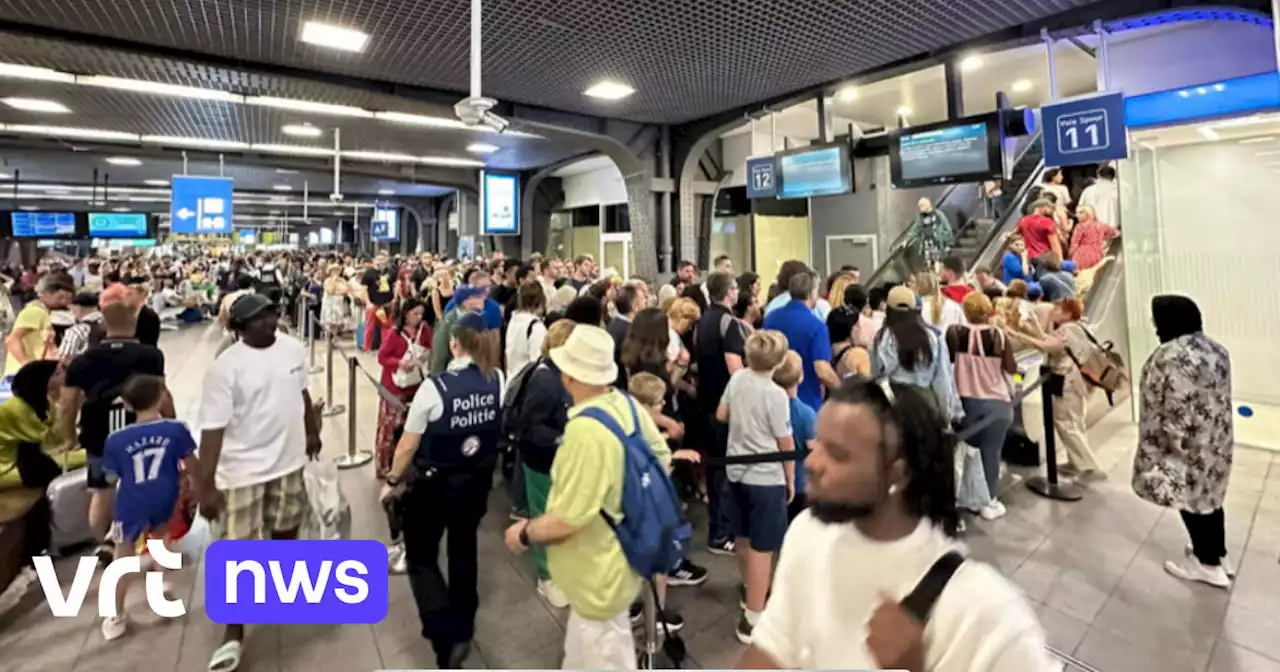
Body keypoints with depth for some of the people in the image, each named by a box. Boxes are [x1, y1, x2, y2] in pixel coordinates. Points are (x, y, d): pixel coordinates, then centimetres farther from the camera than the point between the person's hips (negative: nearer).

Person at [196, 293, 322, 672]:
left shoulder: (293, 348, -3)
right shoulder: (225, 368, -19)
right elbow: (213, 430, -19)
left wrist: (312, 433, 19)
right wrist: (207, 485, -19)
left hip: (289, 460, 5)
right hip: (243, 470, -4)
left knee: (287, 527, 22)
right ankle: (233, 636, 19)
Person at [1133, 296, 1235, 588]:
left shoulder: (1172, 356, -25)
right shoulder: (1214, 348, 6)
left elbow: (1177, 403, -26)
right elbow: (1218, 394, 13)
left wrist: (1174, 439, -18)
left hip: (1191, 444, -9)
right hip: (1216, 439, 9)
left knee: (1190, 499, 6)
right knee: (1208, 496, 20)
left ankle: (1208, 564, 20)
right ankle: (1219, 555, 34)